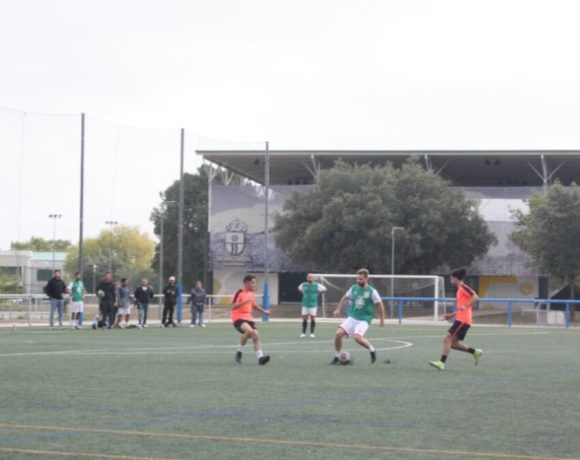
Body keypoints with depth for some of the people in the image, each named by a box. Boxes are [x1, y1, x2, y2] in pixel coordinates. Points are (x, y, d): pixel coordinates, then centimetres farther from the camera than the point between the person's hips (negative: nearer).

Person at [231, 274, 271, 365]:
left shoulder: (252, 293, 11)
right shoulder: (240, 293, -12)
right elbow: (233, 306, -18)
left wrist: (264, 311, 20)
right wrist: (244, 301, -30)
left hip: (248, 318, 7)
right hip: (238, 318, -7)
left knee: (256, 335, -9)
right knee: (249, 330, -32)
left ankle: (260, 357, -12)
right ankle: (239, 350, -14)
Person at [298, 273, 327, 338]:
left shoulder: (316, 285, -3)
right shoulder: (303, 285, 4)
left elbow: (324, 289, 6)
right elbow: (299, 288, 26)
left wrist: (317, 293, 4)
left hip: (313, 304, -2)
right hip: (305, 304, 2)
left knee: (313, 318, -6)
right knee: (304, 318, 1)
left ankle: (312, 333, 3)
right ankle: (303, 333, 10)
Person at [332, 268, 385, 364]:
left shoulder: (372, 291, -9)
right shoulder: (354, 288, 4)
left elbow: (380, 304, -3)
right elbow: (345, 297, 21)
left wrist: (382, 319, -1)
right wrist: (338, 309, 16)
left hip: (364, 320, -5)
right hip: (352, 318, 5)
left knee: (357, 337, -29)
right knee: (339, 333, -13)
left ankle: (372, 350, -1)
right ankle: (337, 357, 5)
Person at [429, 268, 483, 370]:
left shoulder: (463, 288, -8)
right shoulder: (460, 290, 22)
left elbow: (475, 297, -23)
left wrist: (465, 306, -30)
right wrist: (452, 315, 21)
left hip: (462, 320, -10)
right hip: (460, 320, 10)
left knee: (447, 339, -13)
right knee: (453, 343, 10)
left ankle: (442, 363, -17)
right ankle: (475, 352, 16)